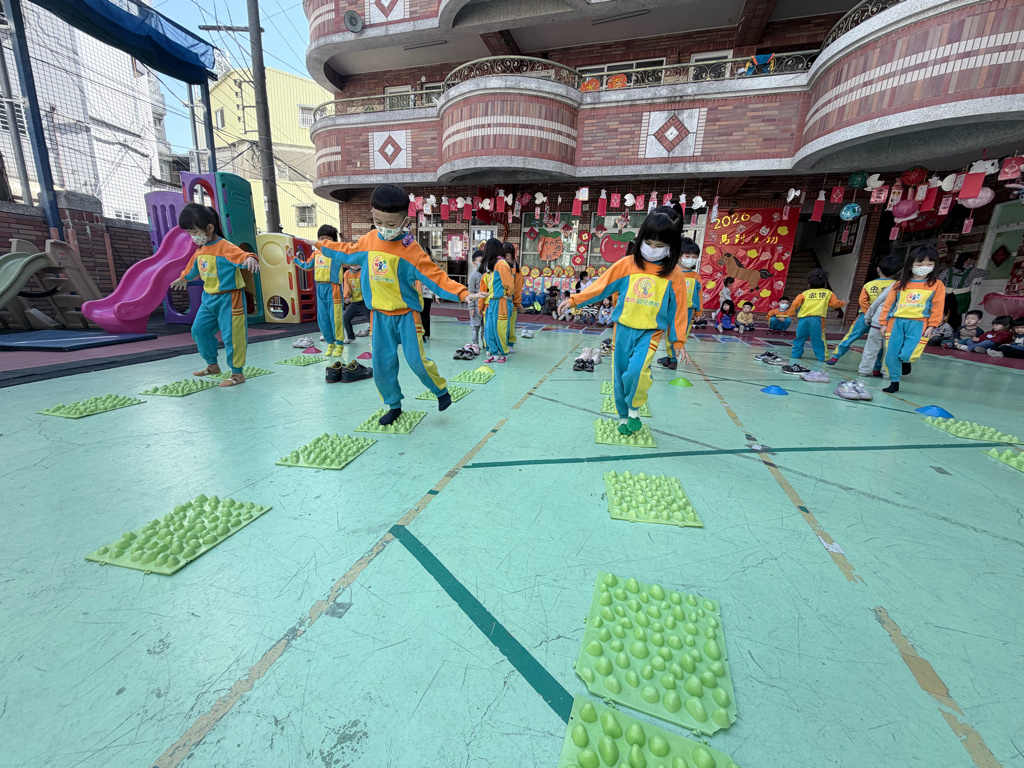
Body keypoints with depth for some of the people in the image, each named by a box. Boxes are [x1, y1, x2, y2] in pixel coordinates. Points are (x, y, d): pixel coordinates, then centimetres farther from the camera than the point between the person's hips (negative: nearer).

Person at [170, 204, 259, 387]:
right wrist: (183, 279, 47)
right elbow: (192, 267, 30)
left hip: (229, 298, -9)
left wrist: (250, 258, -61)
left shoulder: (225, 247, -16)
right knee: (199, 329, 13)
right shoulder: (200, 250, 11)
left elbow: (241, 255, -37)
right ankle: (212, 365, 29)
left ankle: (237, 374, 4)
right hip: (209, 298, 9)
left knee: (231, 335, -6)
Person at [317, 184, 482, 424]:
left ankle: (441, 390, 18)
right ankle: (394, 406, 26)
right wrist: (324, 246, 33)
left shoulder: (410, 248, -14)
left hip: (406, 314, -5)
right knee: (382, 366, 7)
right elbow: (350, 252, 23)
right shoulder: (369, 240, 2)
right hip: (380, 316, 5)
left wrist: (462, 293, -31)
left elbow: (435, 276, -20)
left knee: (416, 360, -10)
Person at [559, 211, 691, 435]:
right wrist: (574, 300, -1)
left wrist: (678, 342, 6)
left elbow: (677, 309, 4)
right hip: (623, 329, 2)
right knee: (619, 374, 7)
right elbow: (601, 286, 3)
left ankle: (634, 410, 4)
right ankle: (623, 416, 28)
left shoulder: (674, 274, 0)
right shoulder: (627, 265, -1)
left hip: (650, 332, -2)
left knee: (636, 370, -24)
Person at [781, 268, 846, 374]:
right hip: (817, 318, -1)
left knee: (800, 338, 12)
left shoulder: (806, 293, 12)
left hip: (803, 318, 1)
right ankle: (822, 357, 4)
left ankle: (795, 354, 14)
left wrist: (790, 314, 12)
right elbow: (836, 303, 18)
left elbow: (795, 303, 2)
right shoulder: (828, 293, 13)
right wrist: (843, 303, 39)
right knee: (818, 339, 2)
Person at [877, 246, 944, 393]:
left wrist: (932, 326, -5)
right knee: (891, 355, 0)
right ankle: (894, 382, 16)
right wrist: (884, 323, 4)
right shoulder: (900, 284, 9)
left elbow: (937, 308, 3)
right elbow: (888, 304, 8)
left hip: (918, 324, -2)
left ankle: (906, 361, 22)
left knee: (906, 355, -16)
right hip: (896, 322, 2)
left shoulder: (937, 285, 6)